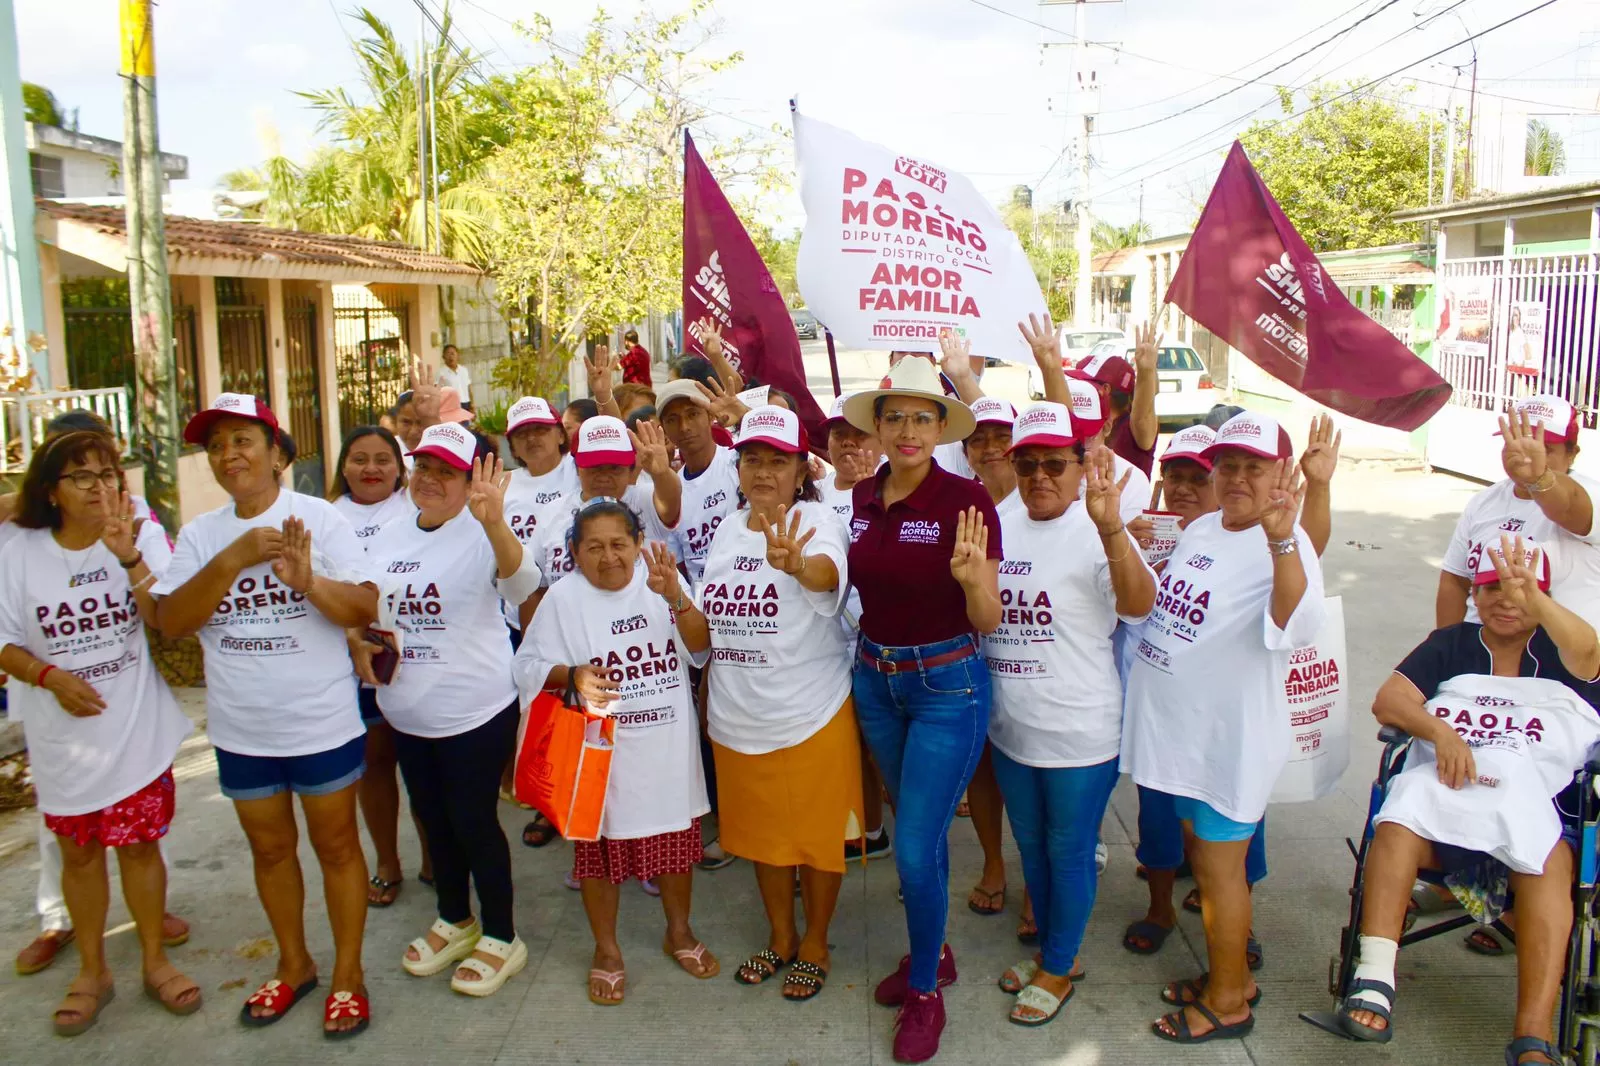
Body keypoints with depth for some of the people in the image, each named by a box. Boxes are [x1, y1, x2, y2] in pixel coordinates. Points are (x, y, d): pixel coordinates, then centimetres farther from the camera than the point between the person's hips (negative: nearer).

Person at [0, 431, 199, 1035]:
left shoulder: (143, 536, -8)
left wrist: (129, 557, -30)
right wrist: (50, 676, -17)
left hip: (137, 730, -1)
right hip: (63, 735, 1)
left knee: (139, 845, 10)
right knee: (79, 852, 15)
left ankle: (154, 960, 29)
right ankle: (91, 970, 32)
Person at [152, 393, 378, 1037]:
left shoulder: (318, 518, -9)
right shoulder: (199, 535, 0)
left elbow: (365, 610, -15)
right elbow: (170, 623, -11)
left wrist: (308, 580, -34)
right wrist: (233, 559, -23)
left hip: (322, 723, -4)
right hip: (240, 731, 4)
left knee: (336, 844, 10)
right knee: (270, 848, 19)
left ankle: (348, 973, 27)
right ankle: (293, 965, 39)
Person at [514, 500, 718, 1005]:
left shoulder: (662, 581, -3)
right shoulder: (563, 597, -7)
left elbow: (699, 647, -9)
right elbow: (531, 668, -5)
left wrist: (675, 597, -25)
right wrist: (571, 675, -24)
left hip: (668, 748, 2)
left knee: (675, 840, 17)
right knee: (600, 847, 11)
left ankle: (679, 932, 41)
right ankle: (606, 949, 33)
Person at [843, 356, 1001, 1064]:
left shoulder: (966, 500, -15)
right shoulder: (859, 498, 0)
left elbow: (988, 620, -14)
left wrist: (971, 578, -33)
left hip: (948, 683, -5)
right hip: (875, 680, 5)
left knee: (915, 847, -3)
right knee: (915, 827, 21)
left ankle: (925, 992, 22)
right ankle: (933, 953, 43)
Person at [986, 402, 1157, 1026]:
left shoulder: (1096, 534, -16)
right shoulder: (1001, 531, 2)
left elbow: (1138, 604, -34)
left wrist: (1110, 527, -48)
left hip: (1079, 735, -6)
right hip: (1011, 731, 6)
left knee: (1069, 853, 11)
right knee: (1031, 847, 22)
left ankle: (1058, 969, 31)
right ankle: (1047, 948, 43)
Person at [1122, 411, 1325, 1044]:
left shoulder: (1287, 547, -19)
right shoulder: (1201, 529, 7)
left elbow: (1296, 624, -40)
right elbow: (1160, 601, 22)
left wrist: (1281, 539, -54)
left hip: (1230, 738, -8)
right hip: (1183, 730, 8)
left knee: (1219, 867, 6)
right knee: (1201, 856, 21)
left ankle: (1227, 1002, 26)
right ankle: (1230, 974, 40)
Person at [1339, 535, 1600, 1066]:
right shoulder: (1450, 645, 20)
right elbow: (1388, 700, 7)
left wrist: (1531, 597, -33)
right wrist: (1439, 731, -14)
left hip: (1532, 802, -1)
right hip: (1445, 789, 1)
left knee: (1550, 859, -34)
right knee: (1399, 820, -32)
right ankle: (1374, 979, -40)